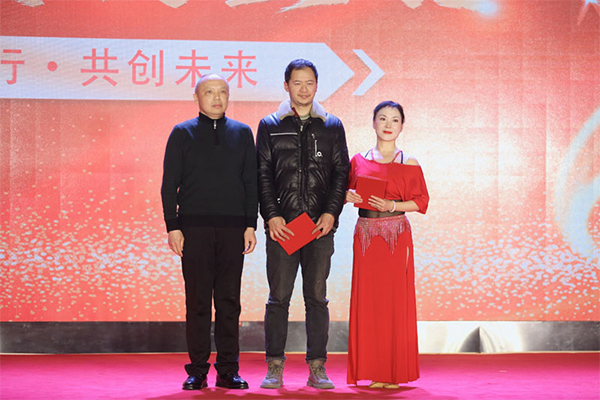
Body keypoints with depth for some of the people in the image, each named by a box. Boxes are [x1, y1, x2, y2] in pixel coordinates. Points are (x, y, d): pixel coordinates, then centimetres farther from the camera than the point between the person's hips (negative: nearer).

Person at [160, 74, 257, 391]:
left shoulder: (242, 133, 12)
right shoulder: (182, 133, 7)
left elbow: (251, 182, 11)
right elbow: (169, 184, 5)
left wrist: (251, 225, 3)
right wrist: (173, 226, -4)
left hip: (232, 228, 1)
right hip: (194, 226, -1)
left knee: (229, 300, 3)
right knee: (198, 301, 0)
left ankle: (228, 370, 8)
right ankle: (197, 370, 6)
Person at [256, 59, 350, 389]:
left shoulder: (332, 127, 11)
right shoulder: (270, 126, 9)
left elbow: (341, 172, 9)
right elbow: (263, 174, 4)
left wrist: (331, 213, -4)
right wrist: (271, 215, -7)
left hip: (320, 225, 1)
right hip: (281, 225, -1)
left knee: (317, 297, 3)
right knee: (278, 298, 0)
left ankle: (317, 369, 8)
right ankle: (274, 368, 5)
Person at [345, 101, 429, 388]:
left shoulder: (409, 164, 2)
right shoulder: (359, 160, 9)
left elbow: (421, 202, 0)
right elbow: (347, 190, 17)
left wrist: (391, 205, -14)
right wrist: (348, 196, -6)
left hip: (397, 235, -2)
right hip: (365, 235, 2)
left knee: (396, 300, -2)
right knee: (367, 300, 1)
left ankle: (396, 373, 5)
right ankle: (373, 371, 9)